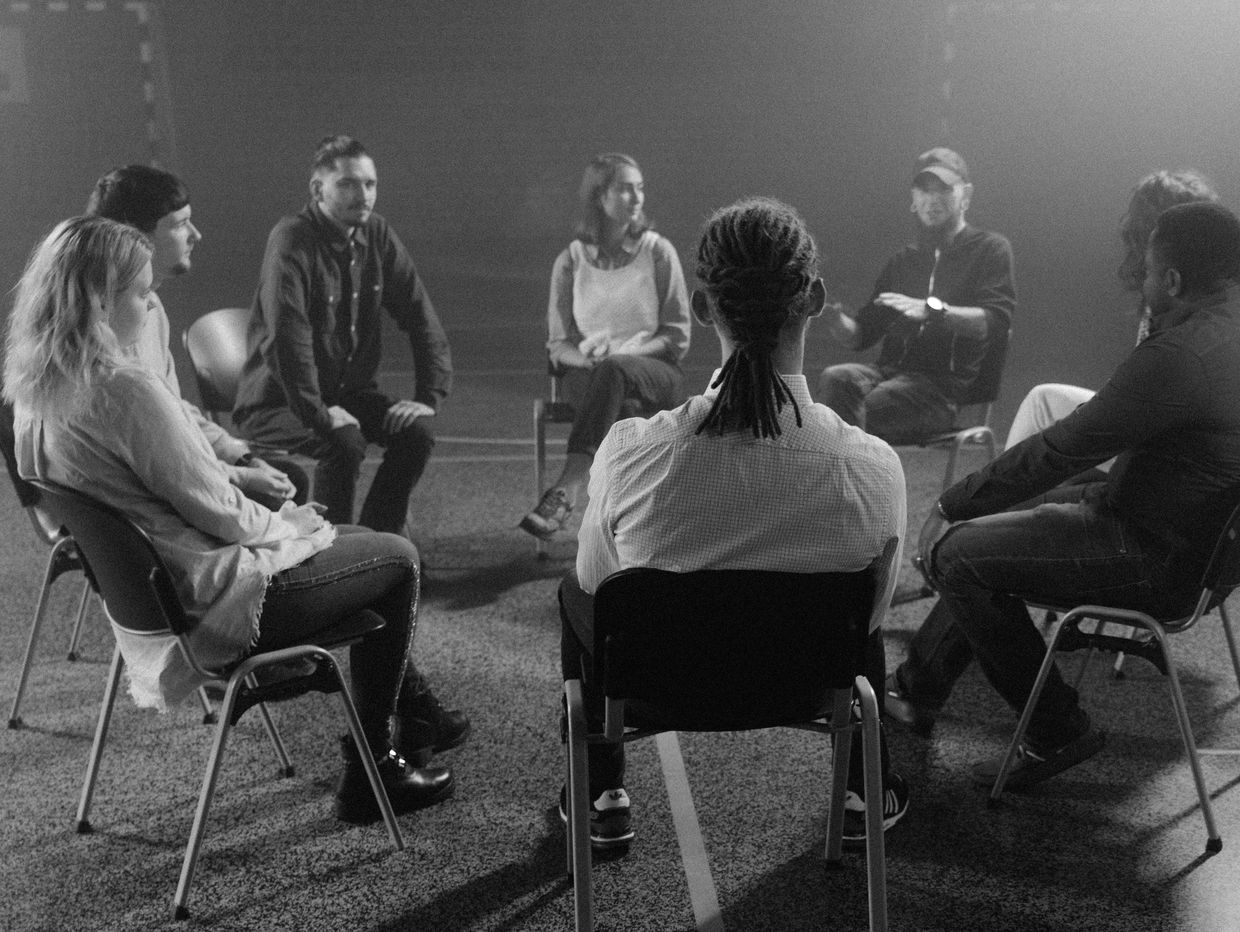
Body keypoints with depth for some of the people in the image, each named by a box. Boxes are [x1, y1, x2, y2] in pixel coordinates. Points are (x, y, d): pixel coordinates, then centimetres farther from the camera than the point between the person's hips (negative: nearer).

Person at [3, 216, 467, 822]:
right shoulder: (125, 390, -29)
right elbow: (221, 516, -22)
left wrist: (234, 470, 8)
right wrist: (287, 525, -3)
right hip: (213, 601, -10)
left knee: (350, 539, 25)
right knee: (397, 560, 5)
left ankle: (413, 709, 35)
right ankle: (369, 771, 11)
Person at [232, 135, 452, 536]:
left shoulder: (378, 236, 2)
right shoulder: (291, 241, -19)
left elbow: (420, 315, 4)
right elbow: (287, 336, -29)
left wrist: (429, 395, -6)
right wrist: (318, 412, -30)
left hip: (348, 392, 7)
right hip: (277, 403, -6)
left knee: (417, 431, -15)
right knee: (345, 441, -32)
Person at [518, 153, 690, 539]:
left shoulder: (658, 252, 3)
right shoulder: (571, 261, 6)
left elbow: (678, 336, 1)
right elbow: (558, 343, 8)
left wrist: (623, 351, -14)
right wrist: (587, 356, -15)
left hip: (654, 369, -1)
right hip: (588, 374, 1)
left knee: (614, 371, -37)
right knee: (603, 374, -36)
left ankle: (564, 492, -48)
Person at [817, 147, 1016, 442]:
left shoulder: (990, 249, 9)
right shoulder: (902, 262, 25)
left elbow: (997, 319, -9)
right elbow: (861, 336, 21)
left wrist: (933, 310, -27)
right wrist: (836, 321, -5)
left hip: (952, 385, -5)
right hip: (894, 371, 5)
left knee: (873, 405, -34)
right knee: (835, 379, -28)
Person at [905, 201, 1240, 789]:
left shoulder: (1178, 357, -27)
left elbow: (1060, 450, -22)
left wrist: (951, 507, -13)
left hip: (1160, 563, -11)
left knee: (958, 554, -12)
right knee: (989, 519, 17)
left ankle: (1059, 732, 2)